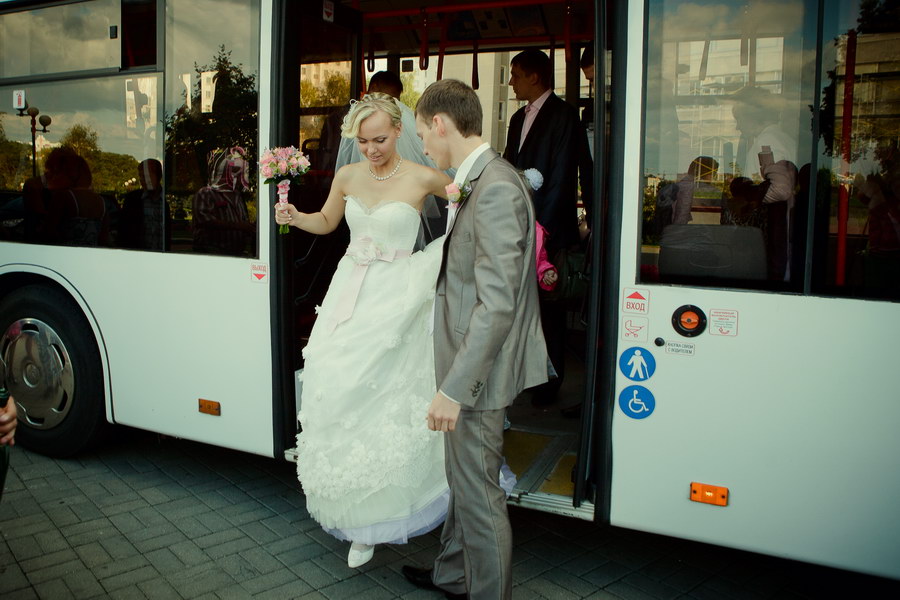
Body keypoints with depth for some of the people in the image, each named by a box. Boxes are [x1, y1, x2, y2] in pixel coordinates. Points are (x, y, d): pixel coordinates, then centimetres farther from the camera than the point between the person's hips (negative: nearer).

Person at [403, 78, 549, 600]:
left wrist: (454, 387, -25)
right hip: (472, 364, 10)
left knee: (479, 494, 6)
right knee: (464, 480, 24)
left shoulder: (496, 188, -22)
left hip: (479, 372, -10)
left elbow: (497, 303, -27)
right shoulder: (480, 181, 9)